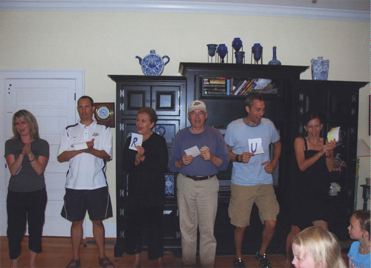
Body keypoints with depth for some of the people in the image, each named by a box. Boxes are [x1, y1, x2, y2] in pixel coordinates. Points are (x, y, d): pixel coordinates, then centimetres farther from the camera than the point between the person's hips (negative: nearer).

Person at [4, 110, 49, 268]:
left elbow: (40, 169, -10)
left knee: (35, 228, 9)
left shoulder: (42, 144, -1)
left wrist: (30, 154, -23)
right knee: (14, 231, 2)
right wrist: (22, 154, -23)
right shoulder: (10, 144, 2)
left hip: (37, 194, 0)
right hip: (15, 194, 0)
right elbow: (13, 170, -8)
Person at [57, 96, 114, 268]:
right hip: (74, 185, 1)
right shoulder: (69, 131, 8)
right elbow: (61, 157, 0)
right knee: (76, 222, 10)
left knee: (98, 221, 9)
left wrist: (91, 149, -23)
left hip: (97, 184, -1)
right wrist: (81, 149, -15)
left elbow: (107, 155, -5)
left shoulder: (104, 130, 5)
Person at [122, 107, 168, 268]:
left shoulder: (159, 141, -4)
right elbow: (125, 166, 2)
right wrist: (136, 160, -17)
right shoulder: (131, 141, 8)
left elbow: (163, 167, -13)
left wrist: (144, 158, -18)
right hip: (135, 191, 4)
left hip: (154, 192, -4)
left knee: (154, 227, -1)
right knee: (133, 225, 7)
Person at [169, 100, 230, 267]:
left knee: (208, 227, -1)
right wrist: (182, 162, -13)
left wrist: (211, 157, -17)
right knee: (187, 227, 5)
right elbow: (172, 165, 7)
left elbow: (224, 163, 1)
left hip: (208, 184, -1)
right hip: (185, 183, 1)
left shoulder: (215, 135, 6)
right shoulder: (181, 136, 9)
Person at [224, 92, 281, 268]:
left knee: (271, 223, -2)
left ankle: (262, 253, 28)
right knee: (241, 226, 3)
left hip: (265, 183, 3)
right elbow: (227, 152, 4)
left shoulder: (268, 125, 2)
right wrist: (239, 158, -17)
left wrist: (274, 163, 5)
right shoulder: (233, 127, -7)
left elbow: (277, 143, 20)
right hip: (241, 184, -2)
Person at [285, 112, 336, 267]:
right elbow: (302, 166, -12)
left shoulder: (326, 142, 9)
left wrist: (328, 153, -16)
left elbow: (330, 168, 1)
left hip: (319, 194, 3)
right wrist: (320, 153, -21)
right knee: (296, 230, 6)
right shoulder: (300, 141, -2)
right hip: (301, 192, -3)